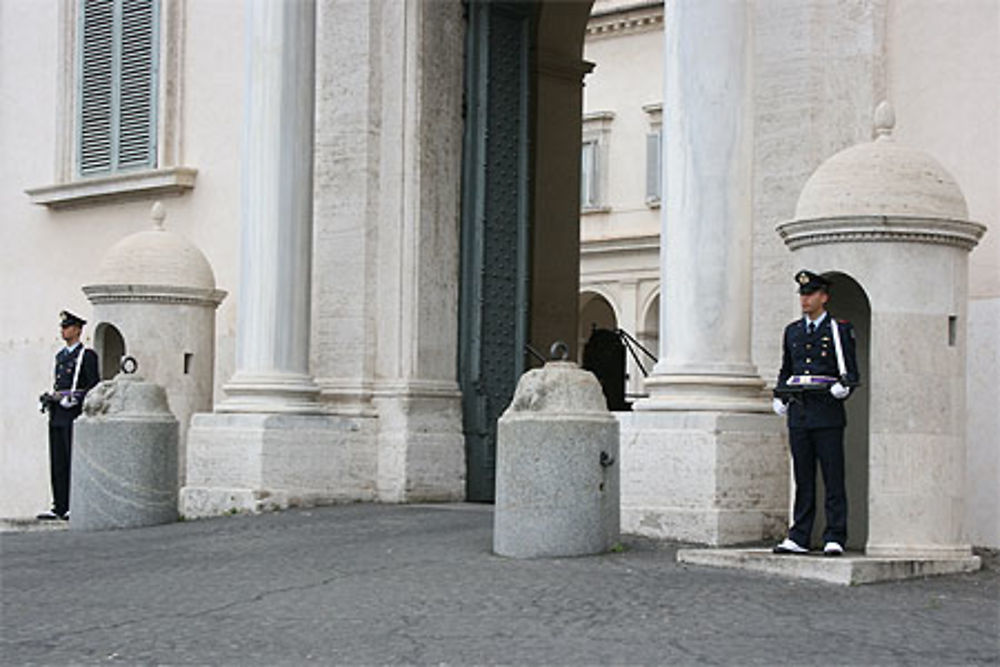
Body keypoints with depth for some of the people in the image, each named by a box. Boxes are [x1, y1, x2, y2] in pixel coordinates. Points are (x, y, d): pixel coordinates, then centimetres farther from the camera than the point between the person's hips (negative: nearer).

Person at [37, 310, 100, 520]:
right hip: (57, 416, 8)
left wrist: (73, 399, -17)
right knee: (57, 462, 6)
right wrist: (50, 397, 7)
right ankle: (59, 507, 10)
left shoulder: (87, 355, -4)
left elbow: (95, 386, -9)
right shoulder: (60, 356, 19)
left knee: (74, 461, -6)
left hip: (74, 416, -8)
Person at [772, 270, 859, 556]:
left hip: (827, 415, -4)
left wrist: (843, 387, -19)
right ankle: (799, 538, 10)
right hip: (798, 415, 5)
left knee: (833, 479, -3)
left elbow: (852, 373, 1)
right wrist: (779, 397, 9)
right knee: (803, 481, 7)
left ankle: (834, 539, 0)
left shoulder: (840, 330, 2)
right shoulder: (793, 331, 16)